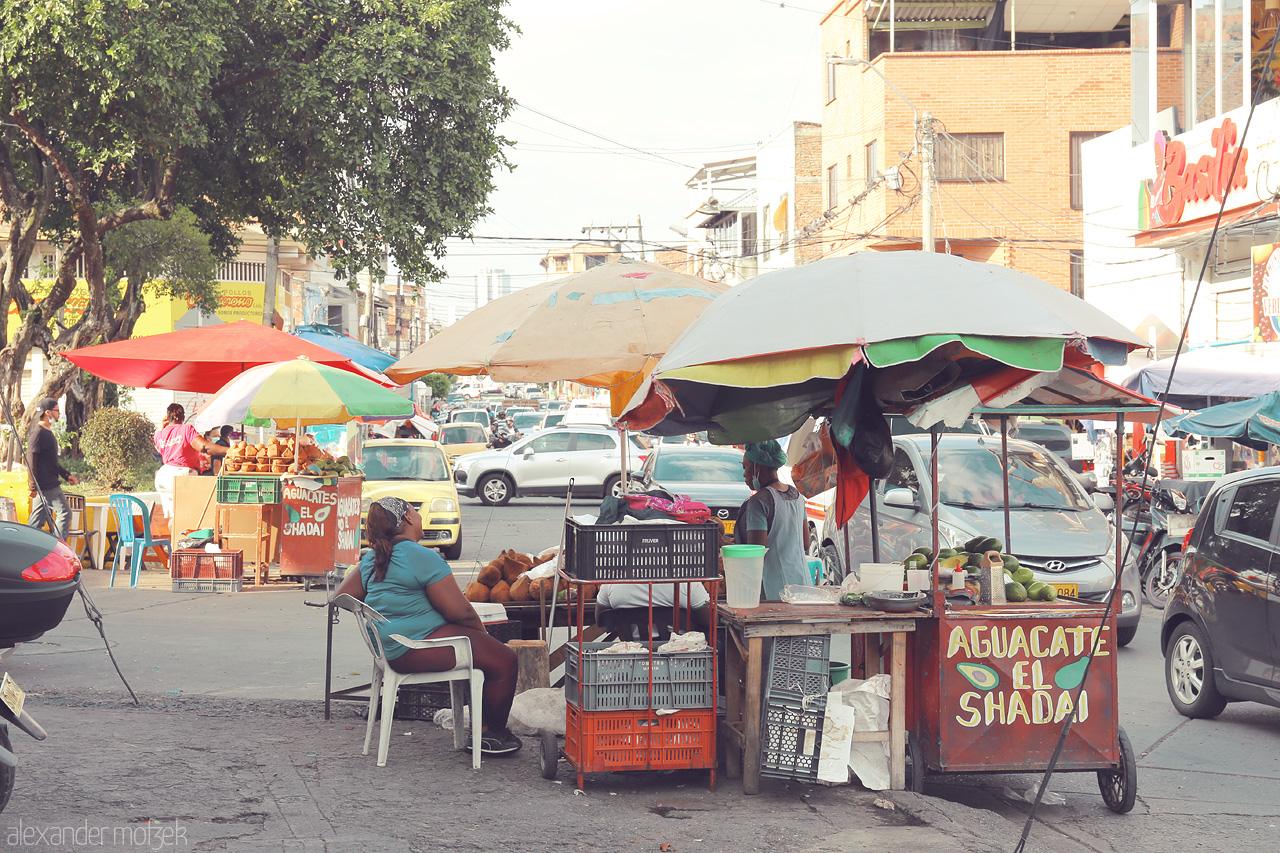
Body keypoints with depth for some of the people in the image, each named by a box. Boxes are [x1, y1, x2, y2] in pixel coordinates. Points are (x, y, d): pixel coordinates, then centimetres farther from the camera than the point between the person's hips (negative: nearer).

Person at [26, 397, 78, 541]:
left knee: (38, 520, 10)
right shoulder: (38, 433, -14)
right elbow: (31, 461, -18)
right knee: (65, 513, -9)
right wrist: (34, 486, -21)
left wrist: (66, 475, 24)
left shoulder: (47, 432, 18)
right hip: (47, 486, -10)